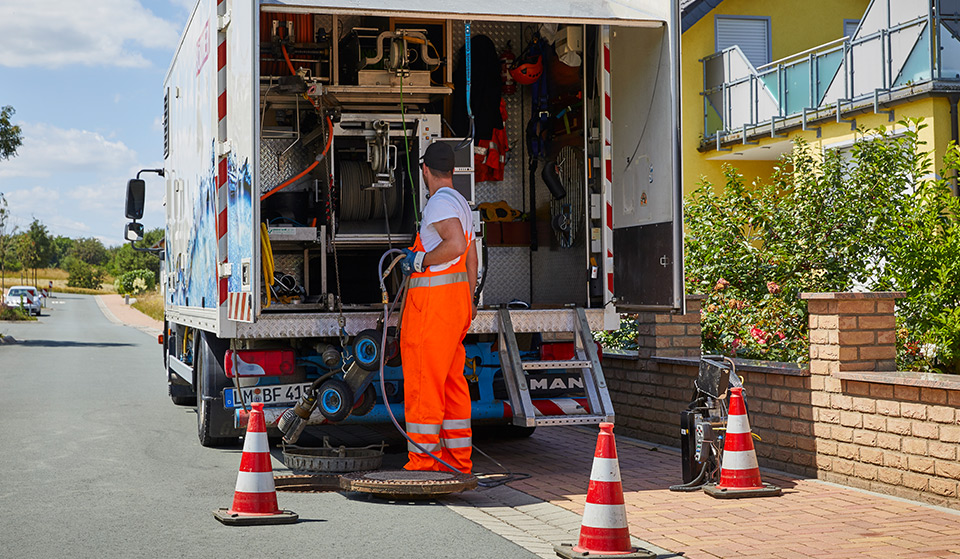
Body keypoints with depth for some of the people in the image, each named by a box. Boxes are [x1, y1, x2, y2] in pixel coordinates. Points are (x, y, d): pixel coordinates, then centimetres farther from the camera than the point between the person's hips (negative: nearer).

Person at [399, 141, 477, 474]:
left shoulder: (440, 202, -11)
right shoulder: (461, 203, 18)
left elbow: (456, 245, -27)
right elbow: (471, 255, 23)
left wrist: (419, 260, -15)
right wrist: (469, 300, 29)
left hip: (433, 297, -10)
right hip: (457, 296, 10)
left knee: (422, 382, -7)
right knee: (452, 381, 11)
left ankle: (422, 462, -5)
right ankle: (458, 459, 15)